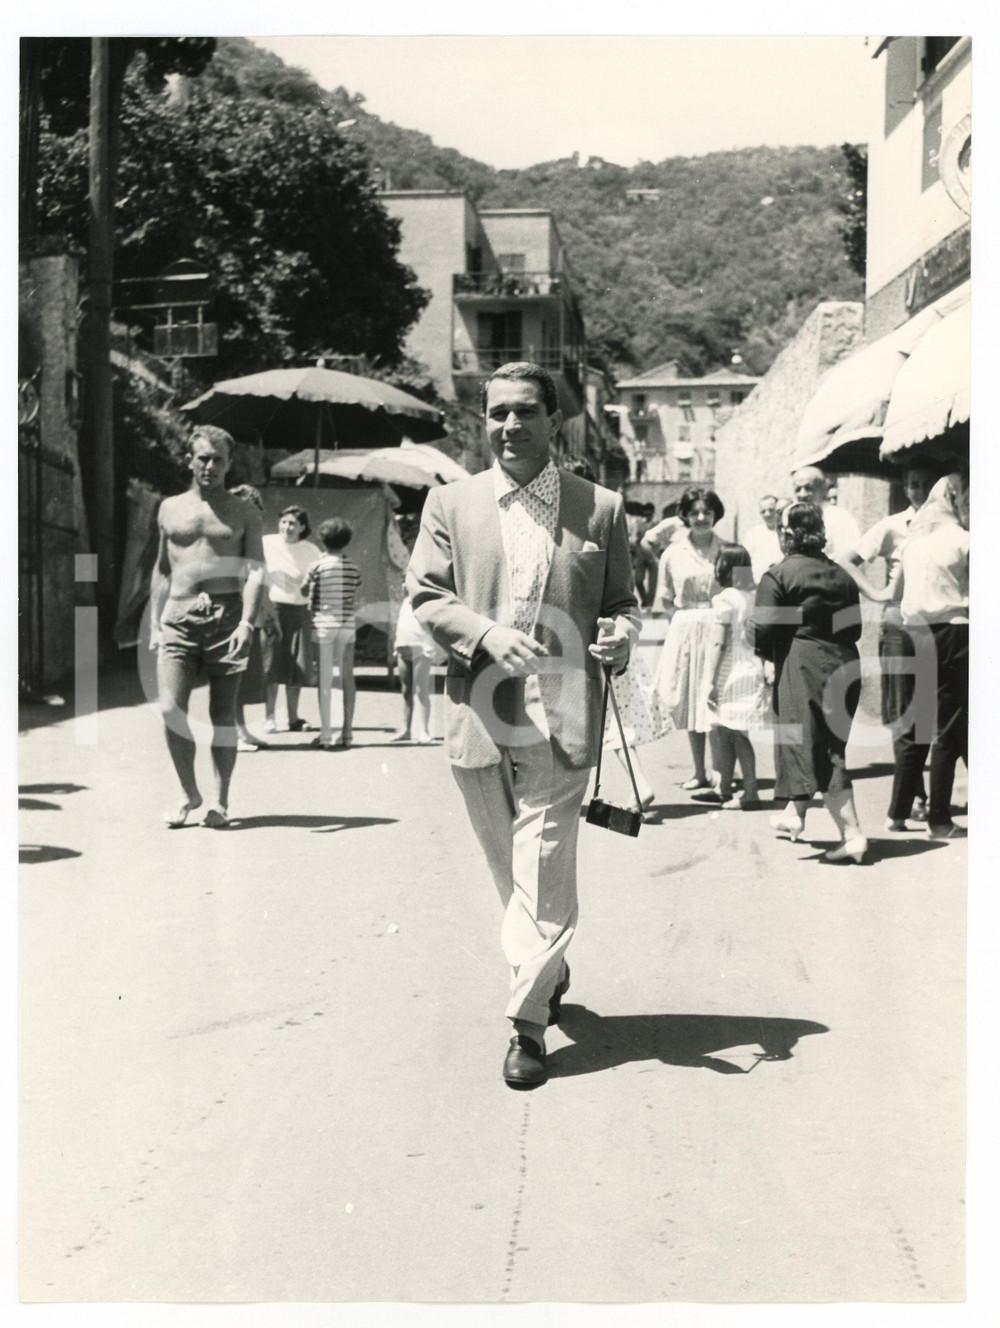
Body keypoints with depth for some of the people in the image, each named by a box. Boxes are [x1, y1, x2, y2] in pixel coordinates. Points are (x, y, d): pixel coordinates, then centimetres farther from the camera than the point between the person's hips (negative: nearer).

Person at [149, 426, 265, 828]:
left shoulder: (244, 514, 7)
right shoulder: (170, 509, 15)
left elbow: (256, 571, -1)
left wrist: (246, 622, -16)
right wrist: (154, 625, 13)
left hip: (227, 617, -2)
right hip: (179, 618, 2)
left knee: (223, 714, 1)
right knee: (171, 709, -10)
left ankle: (220, 801, 11)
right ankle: (189, 793, 7)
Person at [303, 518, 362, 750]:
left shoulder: (318, 566, -6)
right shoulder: (353, 567, 4)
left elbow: (304, 592, 6)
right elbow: (355, 601, 10)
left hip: (324, 624, -3)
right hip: (347, 625, 3)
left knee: (324, 679, -2)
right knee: (347, 678, 6)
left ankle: (325, 734, -4)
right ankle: (347, 732, 7)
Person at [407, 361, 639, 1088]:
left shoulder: (602, 509, 4)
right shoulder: (451, 503, 7)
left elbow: (622, 600, 12)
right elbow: (425, 596, 2)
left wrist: (622, 633, -12)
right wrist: (487, 633, -16)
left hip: (560, 720, -2)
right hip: (479, 719, 3)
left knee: (544, 876, -7)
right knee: (512, 873, 17)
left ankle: (528, 1022, 2)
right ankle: (549, 974, 40)